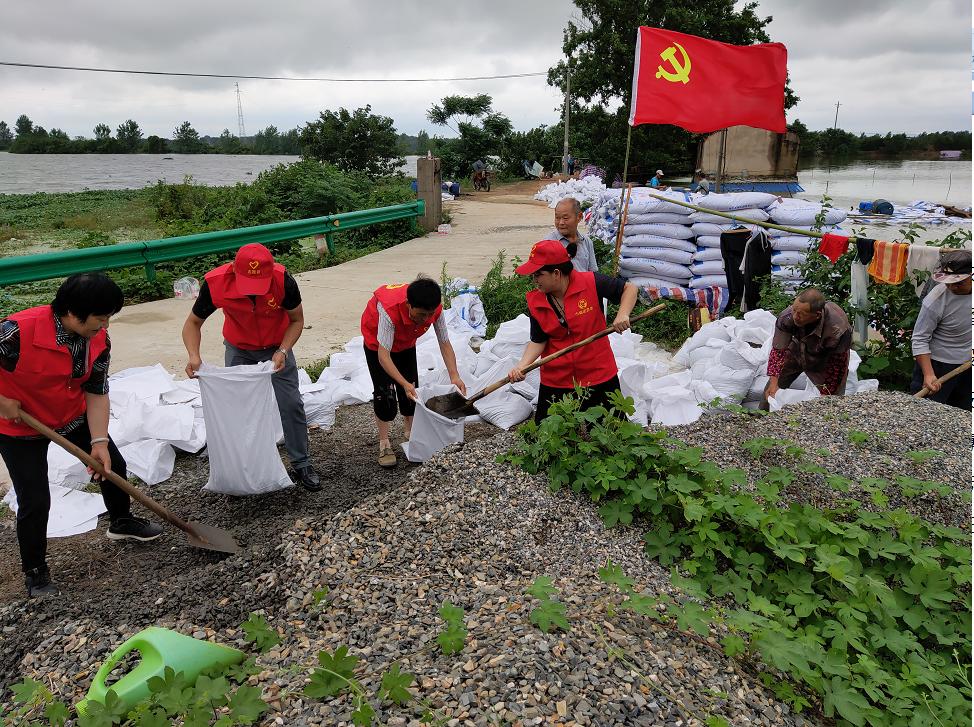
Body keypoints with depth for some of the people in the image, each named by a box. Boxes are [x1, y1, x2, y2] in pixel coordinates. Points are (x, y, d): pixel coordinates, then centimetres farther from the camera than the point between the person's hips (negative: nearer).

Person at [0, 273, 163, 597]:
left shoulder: (99, 339, -15)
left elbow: (96, 392, -10)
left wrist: (99, 442, -15)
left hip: (73, 416, 6)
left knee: (112, 465, 13)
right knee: (35, 501, -4)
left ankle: (122, 522, 42)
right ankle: (34, 571, 21)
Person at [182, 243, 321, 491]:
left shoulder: (283, 280, -33)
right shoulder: (215, 283, -31)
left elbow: (297, 320, -14)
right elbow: (193, 323, -14)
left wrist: (283, 351, -29)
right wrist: (194, 356, -32)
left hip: (276, 347, -1)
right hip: (238, 350, 1)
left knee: (291, 404, -3)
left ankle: (302, 464, 13)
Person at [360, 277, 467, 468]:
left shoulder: (435, 309, -31)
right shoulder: (390, 309, -45)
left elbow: (445, 344, -23)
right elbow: (383, 355, -45)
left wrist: (454, 377, -33)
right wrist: (405, 383, -53)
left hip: (406, 342, 5)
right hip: (377, 341, -4)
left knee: (411, 388, 5)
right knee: (384, 391, -10)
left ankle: (409, 432, 25)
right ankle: (384, 443, 3)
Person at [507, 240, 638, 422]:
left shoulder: (591, 283, -15)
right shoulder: (535, 302, -6)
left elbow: (629, 288, -5)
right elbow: (538, 341, -4)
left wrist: (622, 315, -23)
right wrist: (521, 366, -20)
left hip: (599, 375, -2)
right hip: (556, 380, 2)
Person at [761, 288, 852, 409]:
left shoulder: (838, 330, -42)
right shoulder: (787, 316, -35)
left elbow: (838, 364, -27)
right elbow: (778, 350, -26)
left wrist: (825, 394, -22)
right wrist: (773, 383, -33)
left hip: (824, 360, -2)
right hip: (796, 353, 2)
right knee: (771, 392, 7)